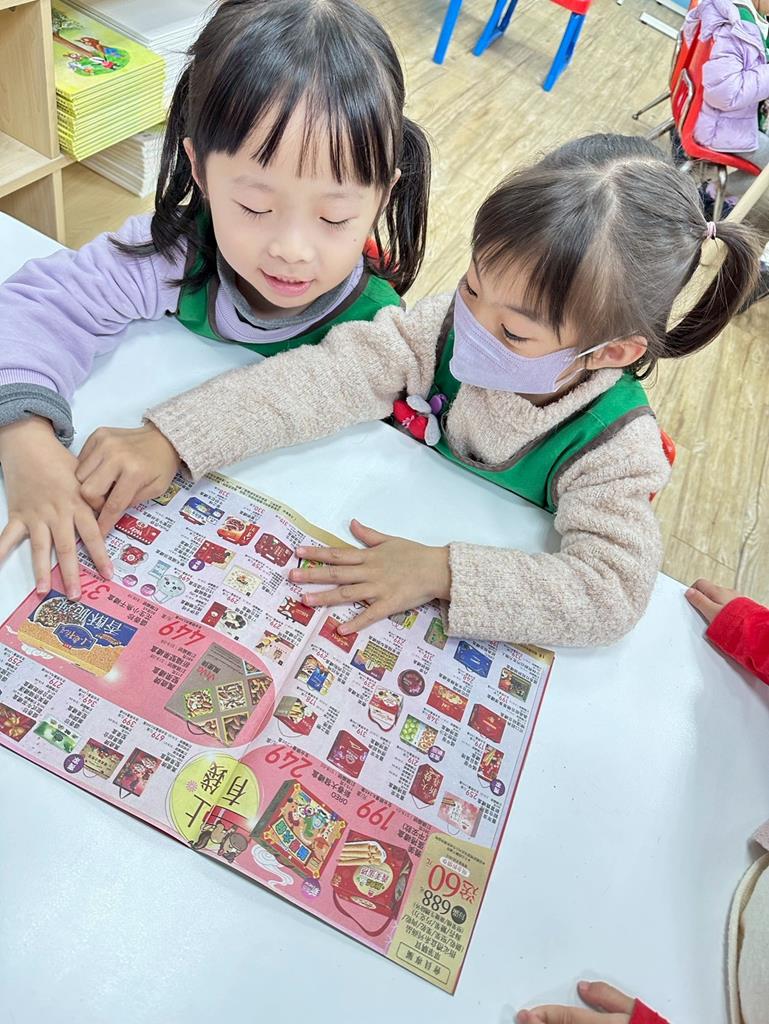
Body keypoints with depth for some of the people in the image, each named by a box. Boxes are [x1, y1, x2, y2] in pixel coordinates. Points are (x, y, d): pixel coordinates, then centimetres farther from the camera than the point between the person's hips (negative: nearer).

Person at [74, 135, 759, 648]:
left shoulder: (614, 444, -25)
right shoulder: (447, 328, -18)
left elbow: (614, 589, -35)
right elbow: (317, 380, -26)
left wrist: (441, 573, -42)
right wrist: (170, 440, -36)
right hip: (376, 541, 2)